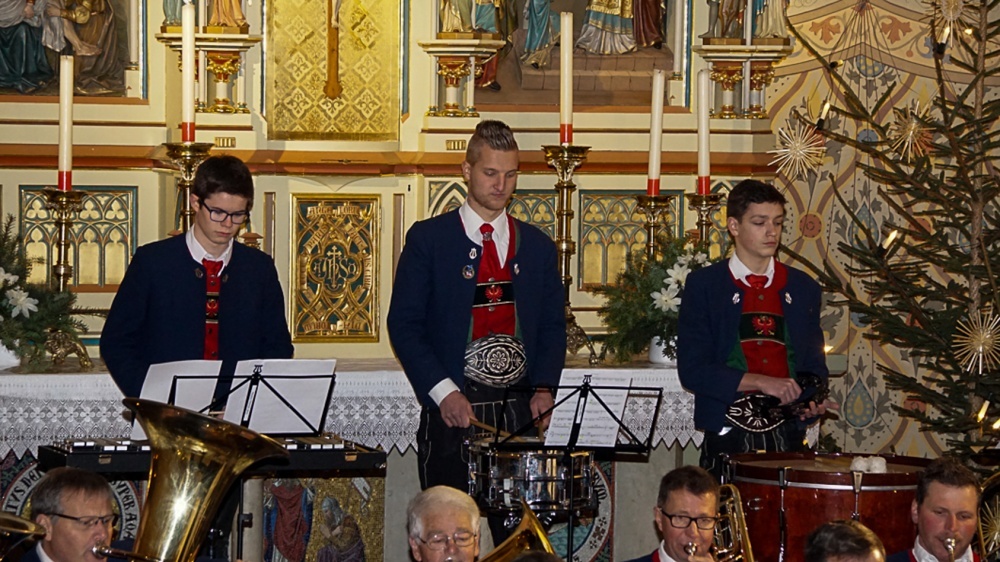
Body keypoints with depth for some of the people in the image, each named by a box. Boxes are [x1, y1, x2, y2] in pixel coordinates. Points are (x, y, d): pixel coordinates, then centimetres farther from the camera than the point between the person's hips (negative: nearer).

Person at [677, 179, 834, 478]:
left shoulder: (803, 288, 14)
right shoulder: (703, 285, 2)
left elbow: (813, 363, 18)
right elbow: (692, 370, -6)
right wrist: (759, 382, -16)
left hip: (788, 436, 3)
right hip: (728, 439, -3)